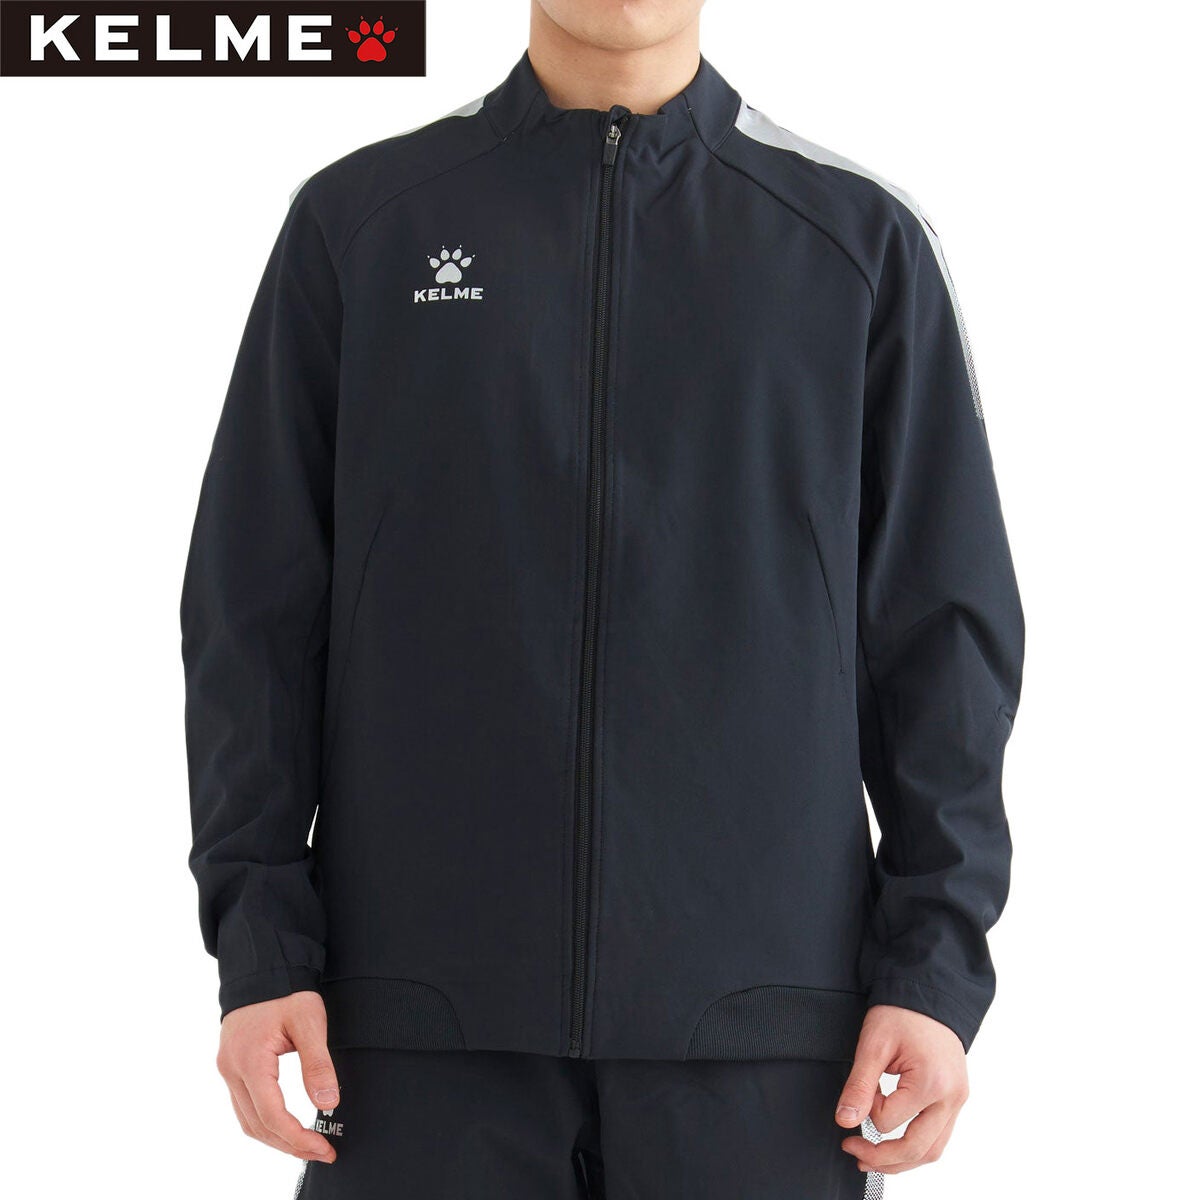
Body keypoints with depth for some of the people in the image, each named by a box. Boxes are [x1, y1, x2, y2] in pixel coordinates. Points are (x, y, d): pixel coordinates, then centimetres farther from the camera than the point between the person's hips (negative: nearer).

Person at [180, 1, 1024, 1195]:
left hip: (757, 1014, 0)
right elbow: (258, 614, 6)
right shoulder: (356, 223, 7)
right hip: (430, 1010, 0)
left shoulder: (861, 241, 6)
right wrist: (258, 941, -3)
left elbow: (944, 633, 5)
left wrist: (939, 966, -4)